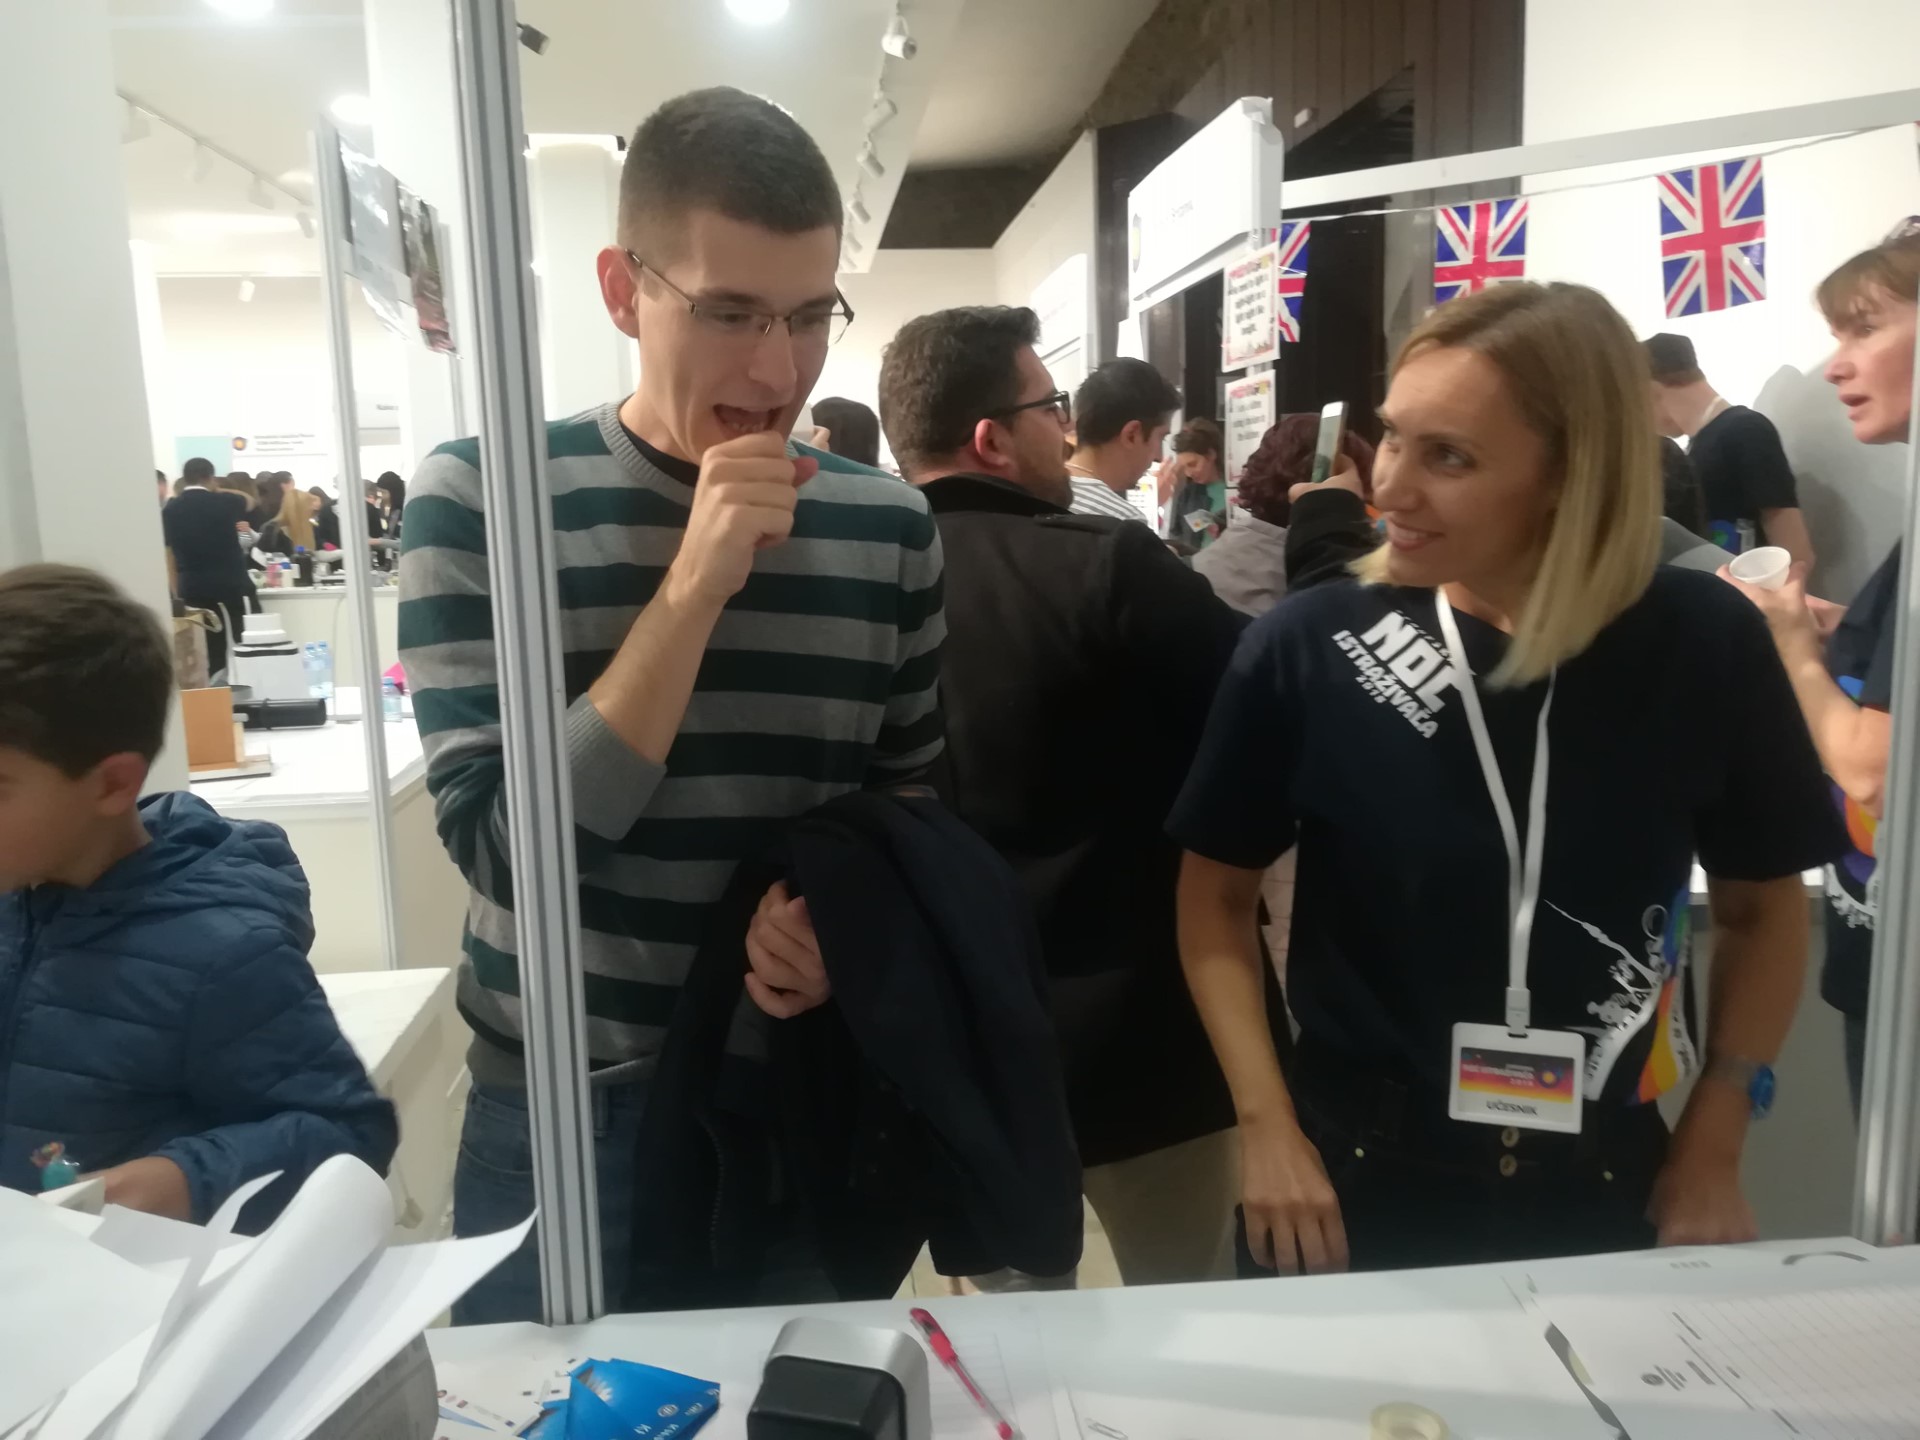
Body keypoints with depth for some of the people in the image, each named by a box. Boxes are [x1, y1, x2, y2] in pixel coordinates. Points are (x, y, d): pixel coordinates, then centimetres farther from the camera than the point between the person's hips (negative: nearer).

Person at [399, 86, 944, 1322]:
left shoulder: (888, 527, -4)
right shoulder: (482, 496, -12)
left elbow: (912, 802, 5)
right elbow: (504, 845, -19)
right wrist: (697, 585, -26)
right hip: (563, 1118, -2)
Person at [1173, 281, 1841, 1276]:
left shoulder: (1703, 645, -10)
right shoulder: (1309, 648, -15)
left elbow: (1762, 907, 4)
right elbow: (1216, 894, -4)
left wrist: (1713, 1151, 0)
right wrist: (1266, 1128, -11)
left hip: (1602, 1189, 2)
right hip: (1357, 1180, -1)